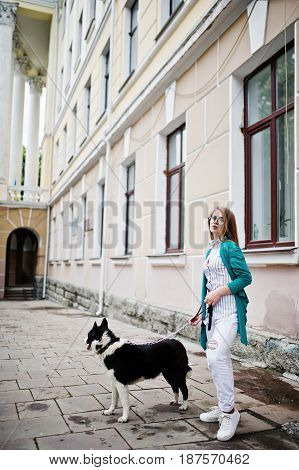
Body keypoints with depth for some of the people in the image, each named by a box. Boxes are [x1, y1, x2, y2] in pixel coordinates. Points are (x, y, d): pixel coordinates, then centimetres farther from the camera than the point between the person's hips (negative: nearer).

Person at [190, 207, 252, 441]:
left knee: (216, 357, -19)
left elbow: (246, 277, -13)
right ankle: (223, 407, 26)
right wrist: (203, 312, 20)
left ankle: (229, 411, -4)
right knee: (220, 359, 13)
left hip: (228, 310, -8)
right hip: (212, 312, 8)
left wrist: (219, 292, -16)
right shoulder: (210, 251, 17)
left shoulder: (230, 247, -6)